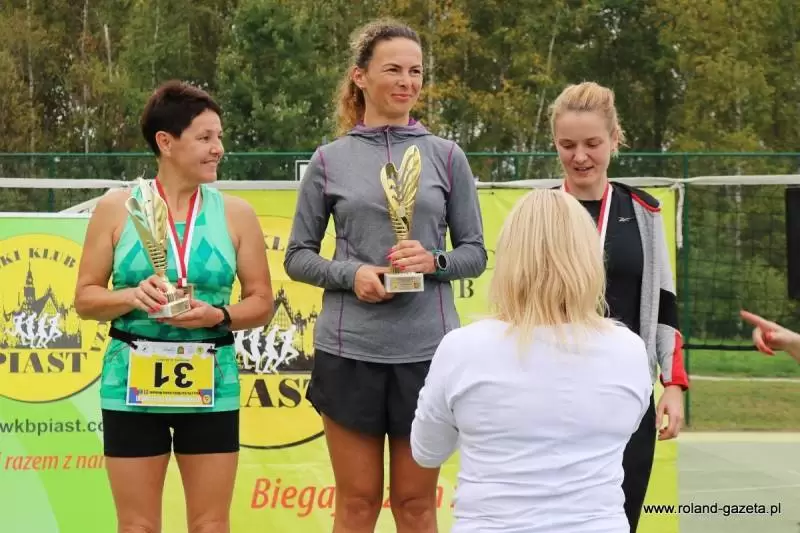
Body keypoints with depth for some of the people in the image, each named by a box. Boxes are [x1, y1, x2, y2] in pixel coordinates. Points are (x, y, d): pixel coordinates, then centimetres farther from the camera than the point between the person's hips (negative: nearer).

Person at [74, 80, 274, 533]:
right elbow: (85, 298, 2)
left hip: (210, 386, 1)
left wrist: (219, 316, -15)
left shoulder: (236, 213, 2)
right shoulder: (117, 209, 0)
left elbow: (262, 303, 4)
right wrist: (132, 297, -17)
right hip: (133, 384, -1)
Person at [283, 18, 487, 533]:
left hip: (426, 349, 1)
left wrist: (433, 261, -13)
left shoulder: (446, 156, 5)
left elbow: (475, 252, 8)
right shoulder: (330, 160, 4)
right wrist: (351, 274, -11)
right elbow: (298, 256, 7)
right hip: (349, 350, 0)